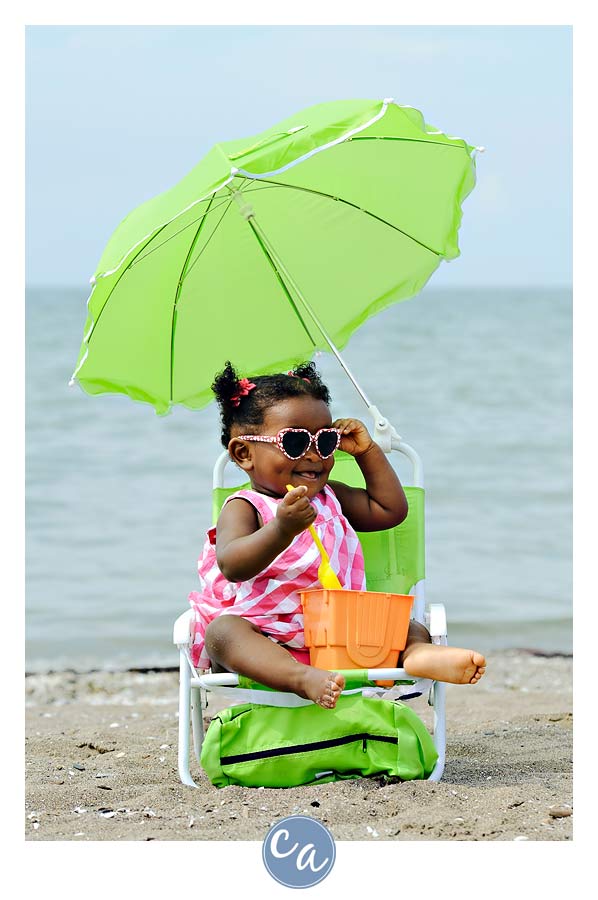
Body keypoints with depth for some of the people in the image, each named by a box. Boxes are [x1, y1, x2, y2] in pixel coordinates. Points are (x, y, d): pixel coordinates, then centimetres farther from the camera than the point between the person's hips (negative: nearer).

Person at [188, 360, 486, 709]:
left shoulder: (329, 498, 20)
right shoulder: (244, 509, -2)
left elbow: (390, 509, 25)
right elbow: (232, 566, -21)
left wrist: (367, 451, 18)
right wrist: (282, 529, -38)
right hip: (262, 639, -6)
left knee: (412, 628, -10)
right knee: (222, 629, -36)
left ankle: (416, 655, -48)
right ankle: (304, 679, -61)